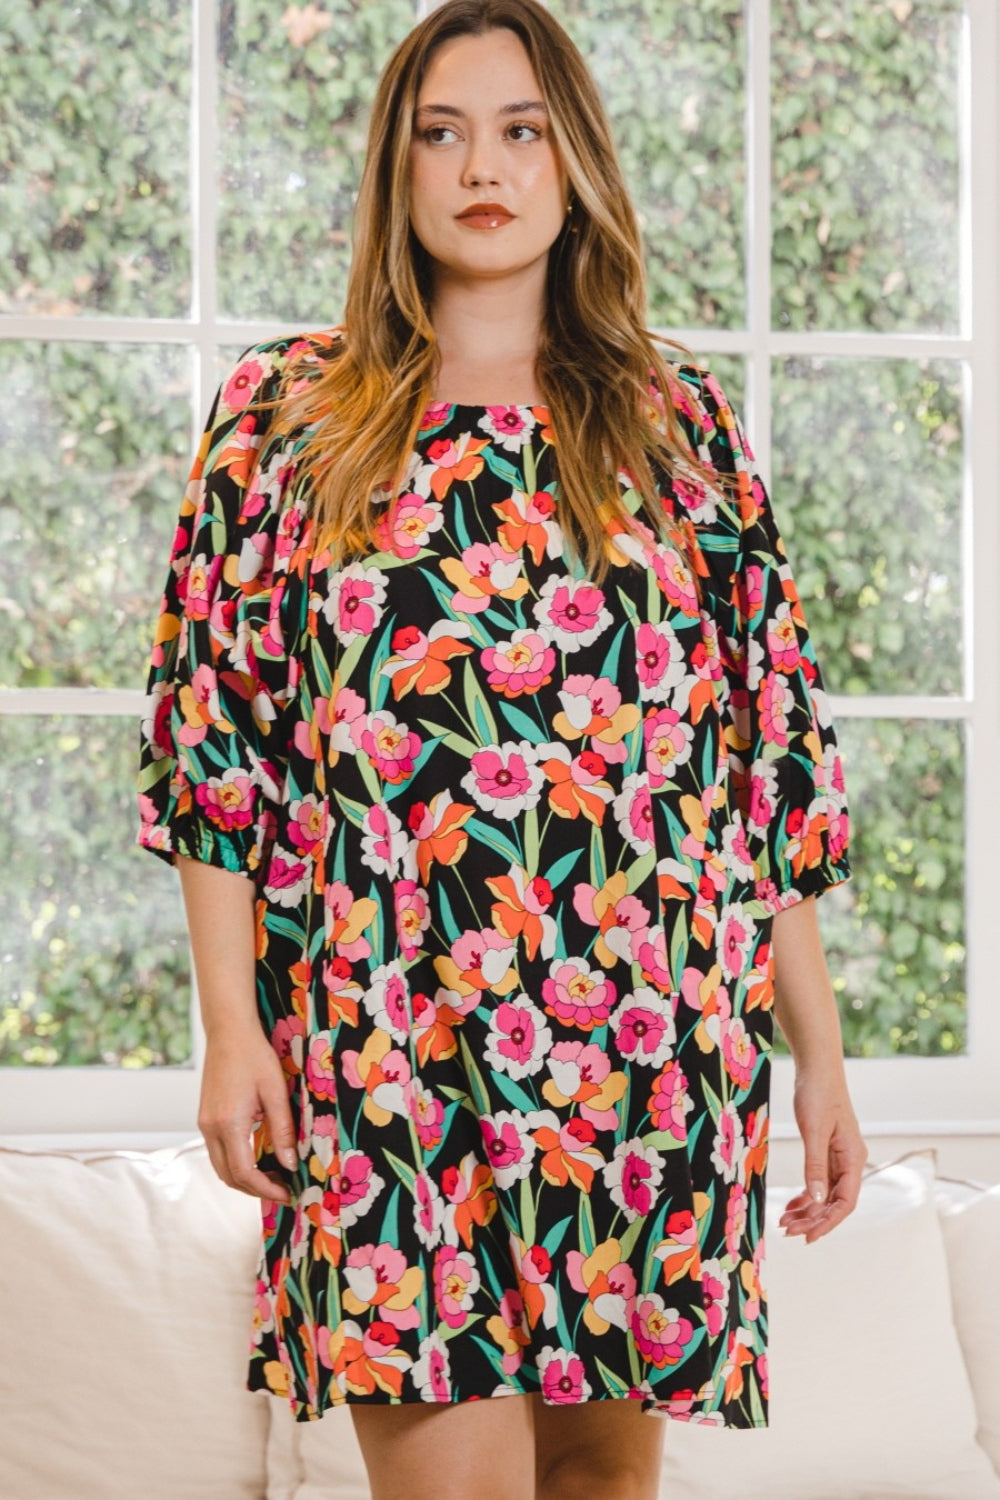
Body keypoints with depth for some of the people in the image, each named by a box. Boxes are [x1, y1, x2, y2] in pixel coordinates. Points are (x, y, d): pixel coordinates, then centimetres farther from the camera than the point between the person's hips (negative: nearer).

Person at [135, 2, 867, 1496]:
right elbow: (212, 729, 4)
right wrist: (231, 1029, -5)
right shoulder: (285, 413, 8)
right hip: (387, 1037, -2)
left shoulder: (683, 425, 11)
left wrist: (821, 1054, 5)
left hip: (651, 1035, 2)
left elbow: (772, 755, 9)